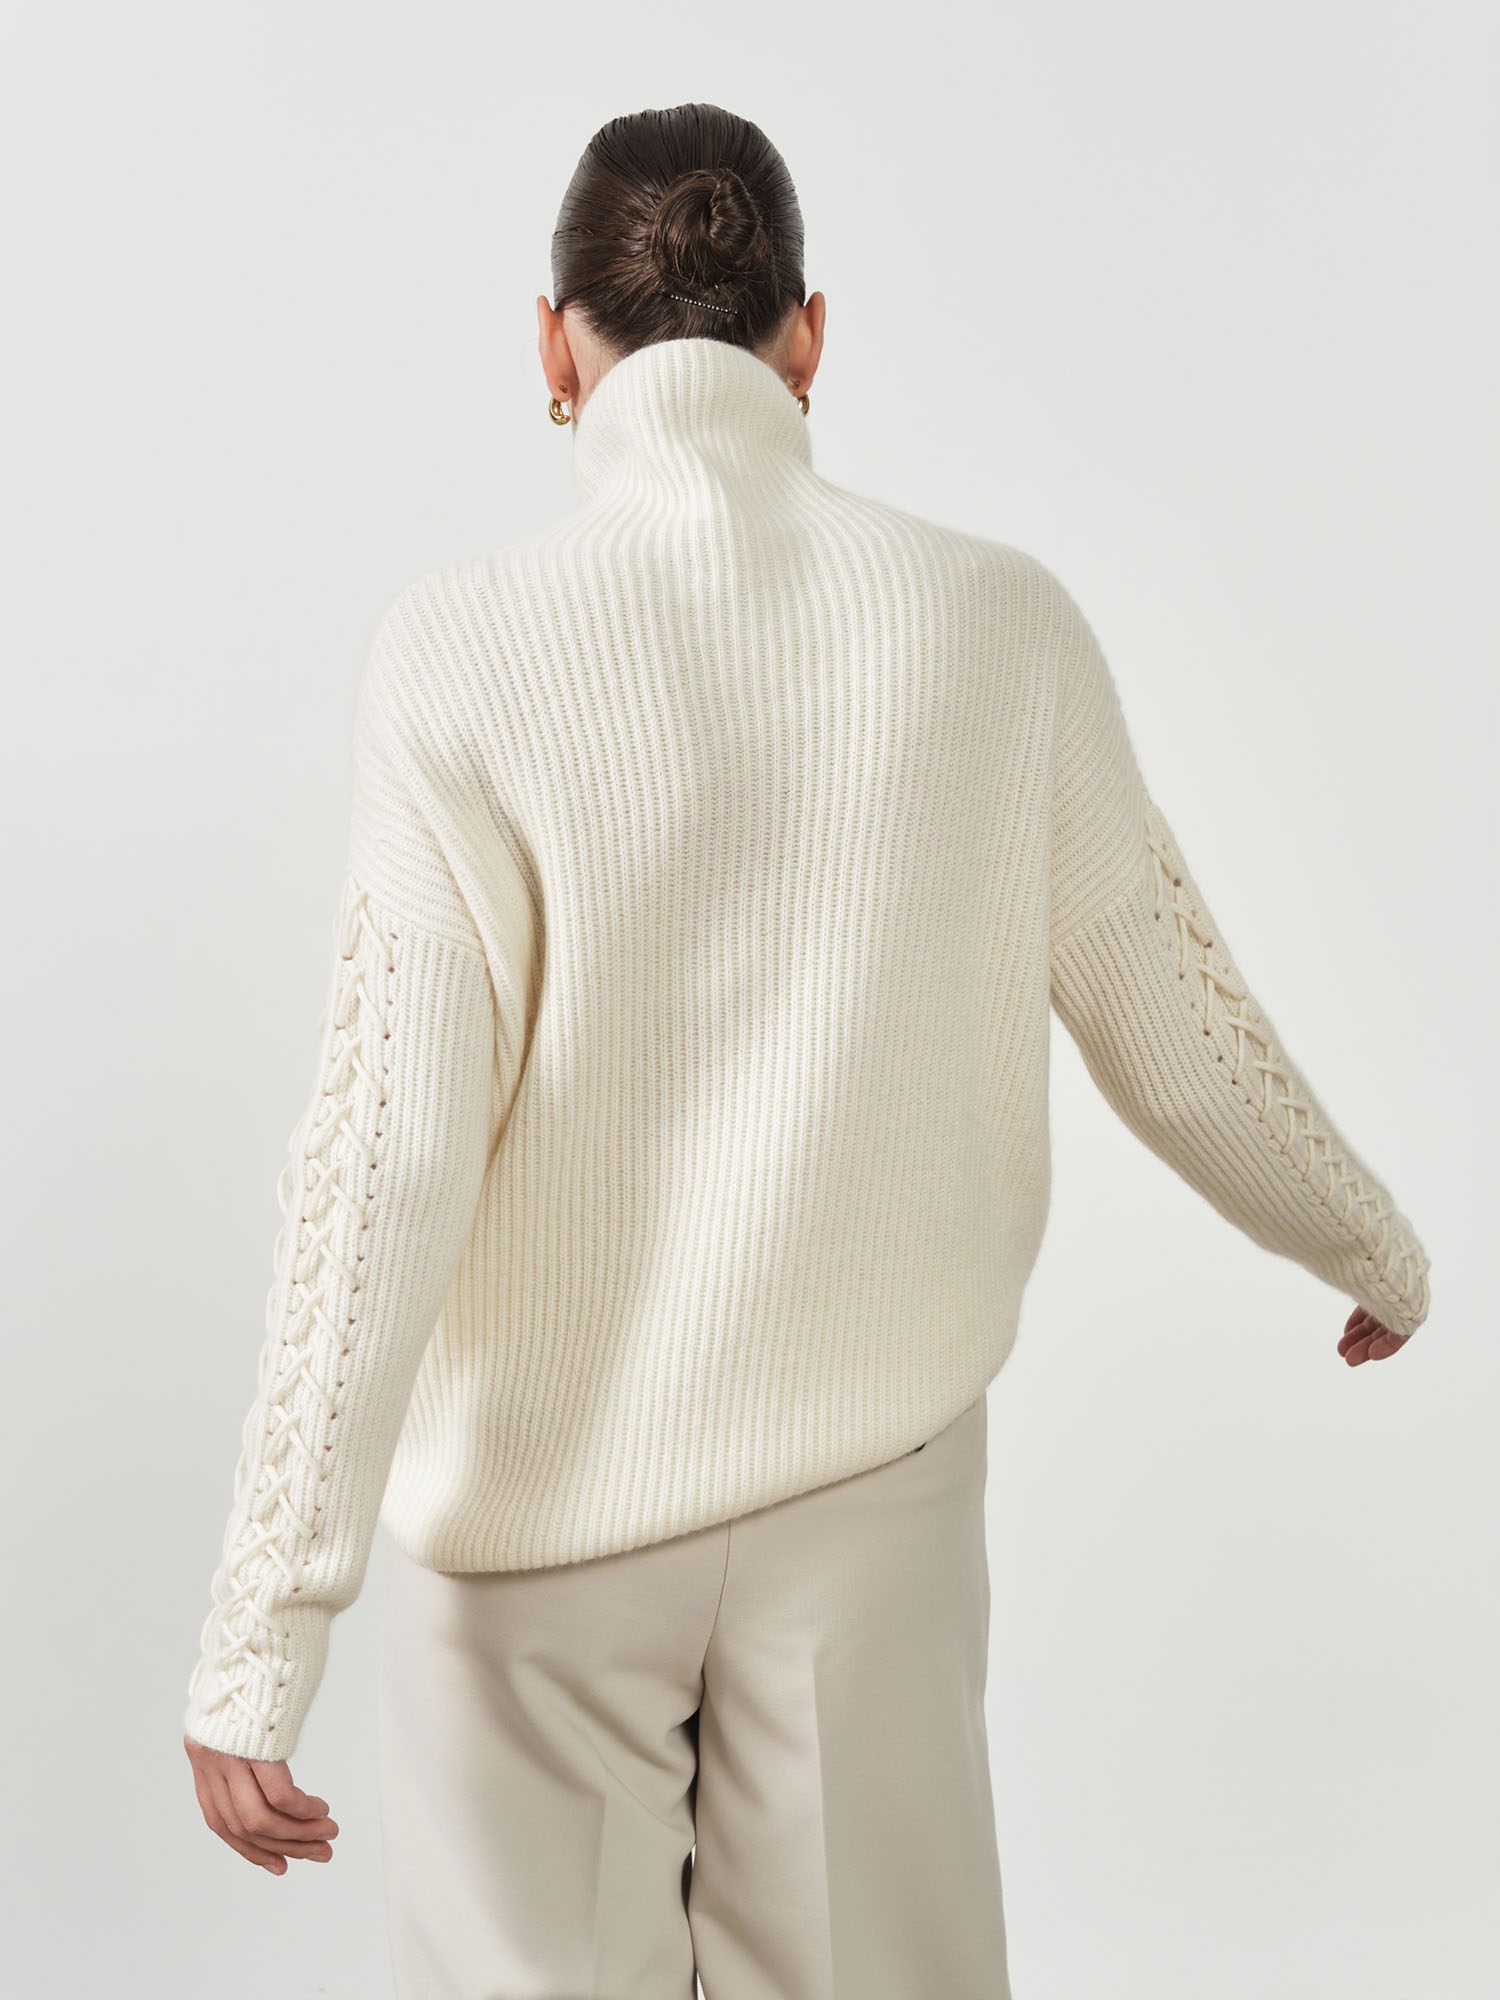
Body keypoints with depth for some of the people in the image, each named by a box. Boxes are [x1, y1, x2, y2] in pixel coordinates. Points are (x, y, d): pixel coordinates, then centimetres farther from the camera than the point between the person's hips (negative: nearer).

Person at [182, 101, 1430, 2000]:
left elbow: (388, 1152, -20)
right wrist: (1374, 1246, 22)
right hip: (870, 1476, 2)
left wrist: (263, 1641, -15)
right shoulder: (1003, 624, -7)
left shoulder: (463, 656, -16)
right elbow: (1173, 1023, 3)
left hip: (541, 1491, -2)